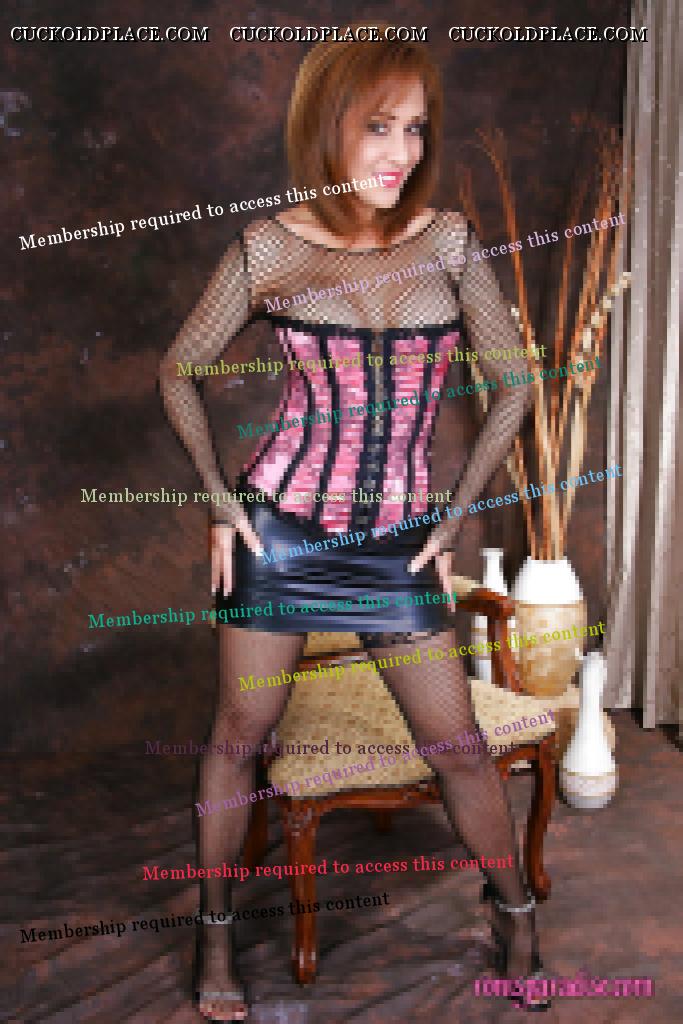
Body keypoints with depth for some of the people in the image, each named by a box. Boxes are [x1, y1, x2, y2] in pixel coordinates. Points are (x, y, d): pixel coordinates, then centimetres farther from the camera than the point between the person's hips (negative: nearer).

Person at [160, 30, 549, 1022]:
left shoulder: (449, 240, -2)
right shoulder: (267, 249, -6)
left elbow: (513, 385, 6)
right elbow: (180, 371, 6)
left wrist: (454, 518, 4)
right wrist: (221, 503, 1)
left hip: (398, 543, 1)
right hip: (279, 530, -1)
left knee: (460, 748, 7)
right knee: (240, 736, 10)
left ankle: (516, 911, 34)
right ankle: (216, 934, 32)